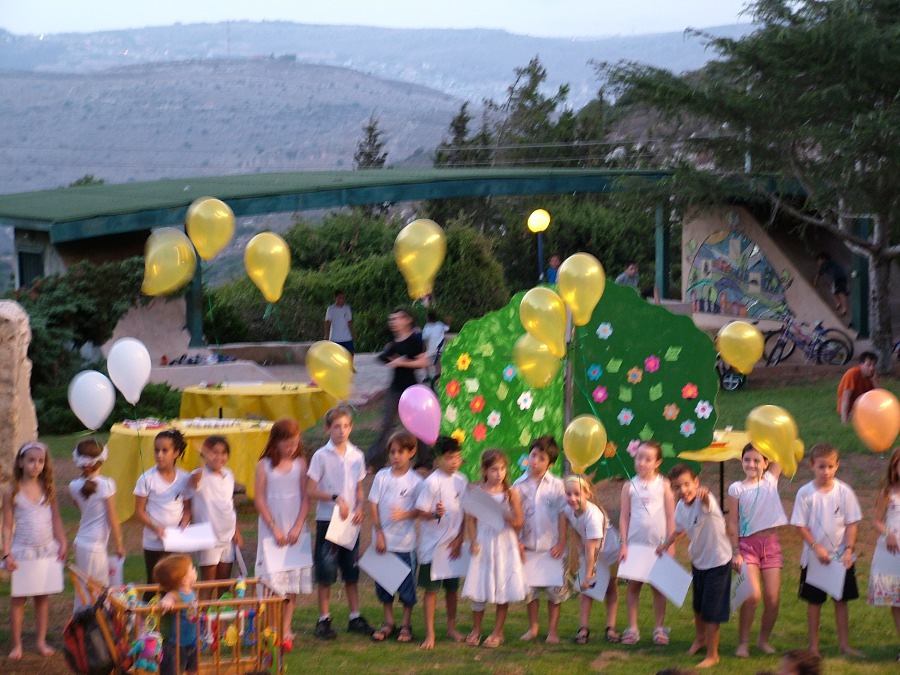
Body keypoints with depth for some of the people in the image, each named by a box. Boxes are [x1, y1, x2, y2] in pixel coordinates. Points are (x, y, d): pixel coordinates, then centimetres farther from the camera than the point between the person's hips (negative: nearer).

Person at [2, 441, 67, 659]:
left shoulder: (48, 490, 2)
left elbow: (56, 520, 8)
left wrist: (62, 544, 2)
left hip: (47, 550, 2)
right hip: (22, 551, -2)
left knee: (43, 597, 8)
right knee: (18, 598, 3)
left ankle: (41, 641, 16)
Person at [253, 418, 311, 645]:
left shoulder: (300, 464, 2)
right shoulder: (264, 465, -4)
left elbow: (305, 497, 2)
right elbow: (259, 500, -5)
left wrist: (298, 527, -9)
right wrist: (275, 528, -10)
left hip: (295, 530, 3)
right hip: (272, 530, -2)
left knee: (293, 581, 3)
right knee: (273, 580, -8)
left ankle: (286, 628, 7)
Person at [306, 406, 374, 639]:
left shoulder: (357, 456, 6)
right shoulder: (321, 456, -6)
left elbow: (359, 490, 13)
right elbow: (312, 491, -8)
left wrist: (360, 507, -6)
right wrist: (335, 498, -19)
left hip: (350, 521, 4)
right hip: (327, 520, -4)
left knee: (352, 572, 11)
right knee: (325, 573, 1)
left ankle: (355, 617, 20)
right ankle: (324, 620, 10)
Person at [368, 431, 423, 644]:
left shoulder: (415, 481, -5)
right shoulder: (382, 476, 1)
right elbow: (373, 505, 2)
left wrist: (405, 514, -24)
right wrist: (379, 533, -5)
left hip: (405, 541, -3)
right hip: (383, 539, 3)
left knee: (407, 584, 4)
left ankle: (406, 625, 16)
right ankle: (388, 622, 24)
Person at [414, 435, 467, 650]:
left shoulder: (461, 481, 3)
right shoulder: (432, 482, -14)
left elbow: (464, 512, 10)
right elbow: (421, 512, -13)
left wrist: (460, 539, 2)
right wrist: (435, 514, -33)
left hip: (454, 545, 5)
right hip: (433, 545, -5)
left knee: (452, 587, 15)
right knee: (431, 589, -1)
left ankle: (451, 627, 29)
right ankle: (430, 634, 4)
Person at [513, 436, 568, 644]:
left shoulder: (556, 485, -4)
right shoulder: (519, 485, 0)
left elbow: (562, 515, -2)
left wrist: (561, 543, -5)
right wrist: (517, 541, -3)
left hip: (551, 547, -1)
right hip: (528, 547, 2)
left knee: (554, 589, 3)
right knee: (529, 588, 8)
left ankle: (553, 629, 13)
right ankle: (532, 627, 22)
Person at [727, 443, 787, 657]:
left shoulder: (771, 480, 6)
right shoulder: (736, 489, -1)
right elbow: (733, 523, -1)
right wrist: (735, 552, -6)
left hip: (771, 543, 3)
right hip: (748, 544, -3)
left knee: (772, 598, -1)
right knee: (752, 595, -15)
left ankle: (764, 639, 18)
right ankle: (743, 642, -2)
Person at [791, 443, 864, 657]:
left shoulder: (844, 491, -5)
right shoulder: (805, 493, -9)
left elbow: (852, 523, -1)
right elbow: (800, 526, -7)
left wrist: (848, 550, -11)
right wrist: (817, 547, -16)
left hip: (841, 558, 1)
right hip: (814, 558, -1)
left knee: (842, 600, 8)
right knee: (814, 601, 7)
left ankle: (844, 644, 18)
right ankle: (813, 646, 17)